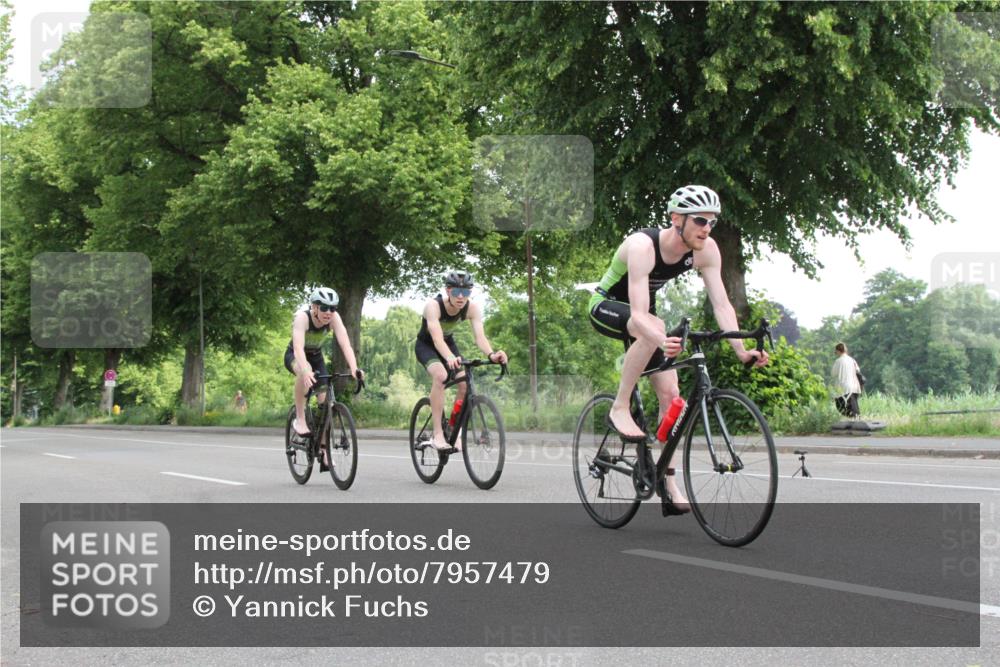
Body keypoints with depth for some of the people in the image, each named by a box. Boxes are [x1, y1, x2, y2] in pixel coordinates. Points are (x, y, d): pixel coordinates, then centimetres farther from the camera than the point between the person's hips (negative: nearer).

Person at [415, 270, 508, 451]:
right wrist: (450, 358, -66)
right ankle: (438, 433, -29)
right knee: (440, 375, -33)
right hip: (426, 345, -4)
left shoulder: (472, 309, -23)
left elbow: (480, 336, -33)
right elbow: (437, 338, -47)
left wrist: (491, 355, -54)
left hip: (448, 343, 4)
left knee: (465, 383, -17)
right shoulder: (433, 305, -35)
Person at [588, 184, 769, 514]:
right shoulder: (642, 246, -35)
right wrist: (662, 340, -63)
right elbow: (639, 313, -44)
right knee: (654, 329, -39)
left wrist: (740, 350, -35)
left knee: (670, 394, -5)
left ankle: (669, 487, 0)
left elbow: (721, 304, -20)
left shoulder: (706, 250, -17)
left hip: (641, 315, 6)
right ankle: (620, 409, -23)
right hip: (606, 307, -6)